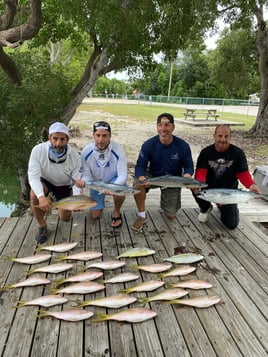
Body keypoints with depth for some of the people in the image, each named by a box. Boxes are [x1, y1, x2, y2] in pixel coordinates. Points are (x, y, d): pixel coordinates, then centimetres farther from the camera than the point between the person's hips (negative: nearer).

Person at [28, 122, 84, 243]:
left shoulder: (74, 155, -26)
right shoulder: (38, 150, -30)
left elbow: (78, 178, -17)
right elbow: (33, 176, -33)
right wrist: (41, 196, -49)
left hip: (64, 185, 2)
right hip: (44, 181, -1)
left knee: (65, 218, 1)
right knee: (34, 194, -36)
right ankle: (42, 226, -12)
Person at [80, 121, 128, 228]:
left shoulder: (117, 150, -29)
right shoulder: (86, 152, -24)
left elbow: (123, 175, -27)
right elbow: (86, 175, -16)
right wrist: (83, 182, -40)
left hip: (114, 180, -2)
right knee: (95, 216, 3)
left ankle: (116, 212, -4)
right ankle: (101, 200, 38)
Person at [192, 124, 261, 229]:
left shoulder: (238, 153, -10)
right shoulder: (206, 152, -10)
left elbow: (243, 173, -11)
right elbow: (201, 171, -20)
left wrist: (251, 185, -34)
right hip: (209, 187, 0)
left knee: (232, 224, -7)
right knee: (195, 187, -34)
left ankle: (223, 205, 29)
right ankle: (205, 208, 2)